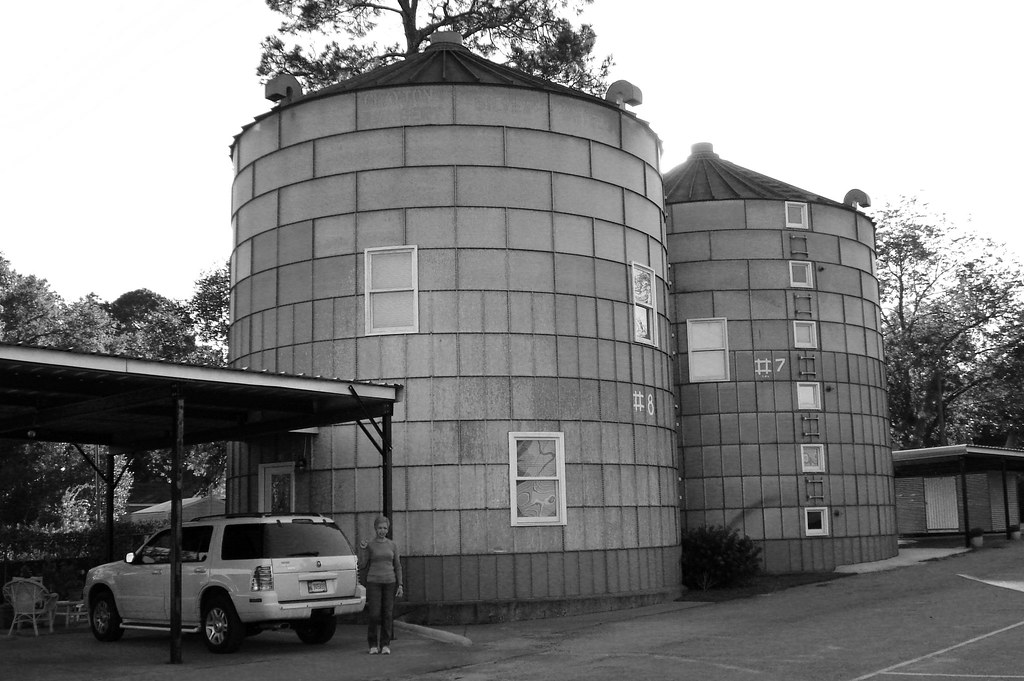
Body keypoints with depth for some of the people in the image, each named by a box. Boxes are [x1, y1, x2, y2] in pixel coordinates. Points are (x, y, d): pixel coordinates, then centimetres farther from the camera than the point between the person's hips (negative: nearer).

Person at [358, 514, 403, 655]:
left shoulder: (393, 545, 6)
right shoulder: (369, 545, 1)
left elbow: (397, 566, 8)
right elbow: (362, 566, -2)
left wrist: (400, 585, 0)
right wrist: (362, 549, -13)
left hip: (389, 583, 2)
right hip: (373, 583, -2)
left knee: (387, 615, -1)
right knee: (374, 615, -8)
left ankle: (385, 645, 8)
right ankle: (373, 645, 6)